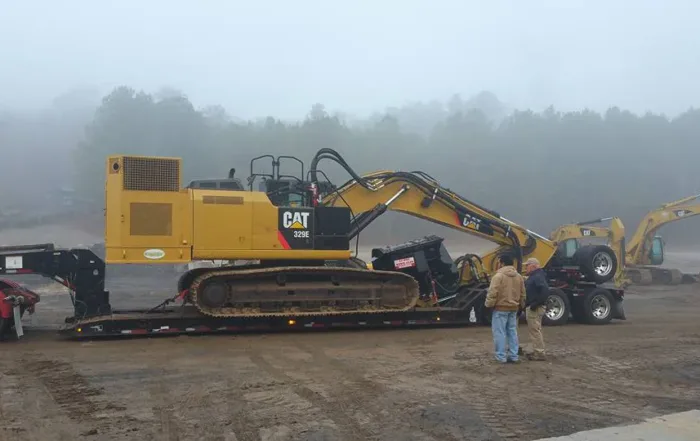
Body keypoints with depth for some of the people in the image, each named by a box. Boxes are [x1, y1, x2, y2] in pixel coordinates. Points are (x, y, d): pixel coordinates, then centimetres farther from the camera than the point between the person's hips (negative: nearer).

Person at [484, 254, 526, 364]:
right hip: (513, 309, 7)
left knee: (499, 333, -3)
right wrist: (521, 305, 27)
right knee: (512, 332, 13)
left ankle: (501, 357, -4)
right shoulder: (519, 276, 9)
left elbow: (493, 293, -17)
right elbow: (522, 294, 15)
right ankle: (513, 356, 14)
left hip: (500, 308, -7)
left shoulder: (499, 276, -14)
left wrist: (488, 304, -5)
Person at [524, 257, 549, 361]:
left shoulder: (538, 277, -17)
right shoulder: (533, 277, 16)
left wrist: (536, 303, -27)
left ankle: (540, 353, -5)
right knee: (535, 330, 17)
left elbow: (545, 291, -30)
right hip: (532, 308, 11)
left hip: (534, 308, -11)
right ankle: (537, 351, 26)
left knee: (535, 330, -8)